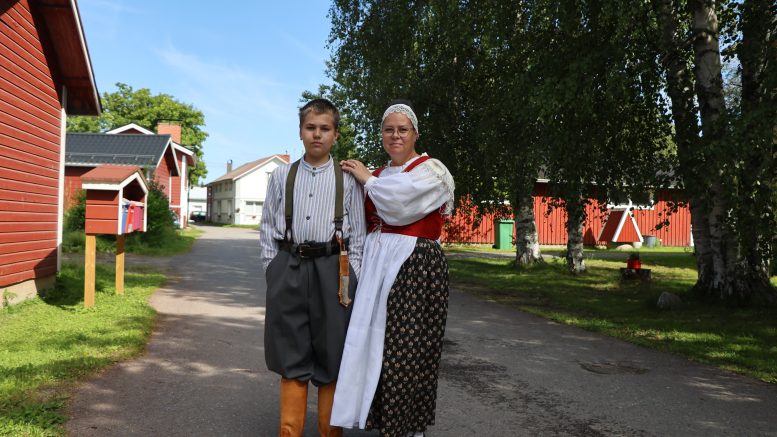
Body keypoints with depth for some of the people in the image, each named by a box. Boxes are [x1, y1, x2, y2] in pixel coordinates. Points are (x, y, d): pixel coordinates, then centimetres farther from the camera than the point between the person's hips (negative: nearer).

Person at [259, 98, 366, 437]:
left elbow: (357, 233, 4)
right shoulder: (281, 176, 8)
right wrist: (273, 269, 3)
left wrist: (350, 276, -3)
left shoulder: (347, 179, 3)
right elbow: (268, 226, 11)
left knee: (331, 356, 7)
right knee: (291, 357, 7)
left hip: (331, 270, -1)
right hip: (288, 269, 1)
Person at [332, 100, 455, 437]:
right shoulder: (377, 177, 17)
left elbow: (397, 202, -19)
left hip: (416, 267, -6)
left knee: (405, 350, -3)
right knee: (376, 346, 6)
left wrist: (366, 179, -4)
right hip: (377, 267, 6)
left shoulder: (431, 170, -2)